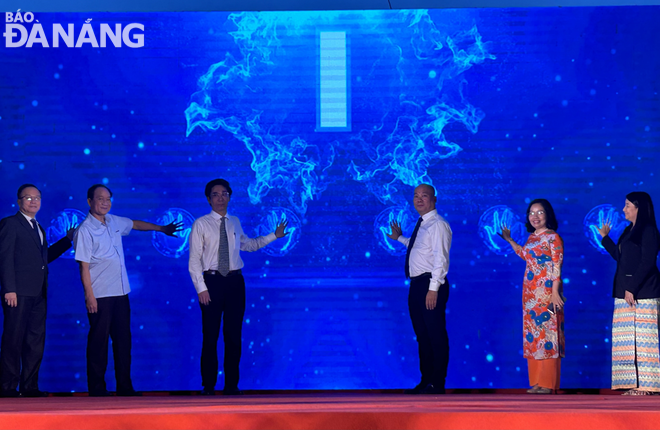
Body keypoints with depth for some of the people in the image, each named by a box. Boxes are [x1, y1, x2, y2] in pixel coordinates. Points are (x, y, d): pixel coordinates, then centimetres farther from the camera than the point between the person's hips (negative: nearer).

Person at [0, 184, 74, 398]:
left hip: (38, 293, 8)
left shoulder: (38, 228, 22)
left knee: (36, 341, 7)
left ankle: (30, 386, 12)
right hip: (19, 292, -7)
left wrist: (68, 239, 19)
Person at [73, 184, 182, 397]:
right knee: (99, 341, -2)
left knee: (123, 339, 8)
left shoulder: (114, 222, 11)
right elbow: (84, 267, -12)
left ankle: (125, 388, 15)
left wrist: (162, 228, 41)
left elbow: (135, 224, 31)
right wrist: (89, 296, -16)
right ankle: (97, 389, 6)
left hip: (120, 292, 7)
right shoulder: (85, 230, -9)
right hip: (99, 295, -7)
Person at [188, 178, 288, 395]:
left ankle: (232, 385, 12)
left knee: (233, 335, 5)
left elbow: (249, 245, 29)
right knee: (210, 337, -1)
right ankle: (208, 386, 8)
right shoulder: (201, 224, -1)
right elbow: (194, 260, -3)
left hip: (235, 282, 3)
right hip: (212, 281, -3)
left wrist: (274, 235, 24)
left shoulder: (235, 222, 12)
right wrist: (201, 288, -10)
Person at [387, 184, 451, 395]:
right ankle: (426, 382, 22)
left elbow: (440, 258, -18)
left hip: (430, 284, -10)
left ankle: (437, 385, 2)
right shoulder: (422, 224, 16)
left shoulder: (438, 224, -12)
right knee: (422, 335, 14)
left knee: (436, 336, -3)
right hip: (417, 284, 10)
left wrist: (433, 289, -22)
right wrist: (399, 238, 33)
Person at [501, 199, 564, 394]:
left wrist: (555, 292, -19)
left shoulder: (553, 238, -8)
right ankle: (537, 382, 11)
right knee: (532, 334, 7)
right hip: (530, 291, 8)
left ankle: (548, 384, -5)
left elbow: (556, 267, -13)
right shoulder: (532, 237, 14)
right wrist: (509, 240, 34)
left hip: (546, 291, -8)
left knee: (547, 331, -7)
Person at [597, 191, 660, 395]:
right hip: (625, 291, 9)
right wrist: (605, 237, 26)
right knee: (629, 338, 6)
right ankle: (635, 384, 7)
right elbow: (620, 257, 24)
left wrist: (632, 288, -20)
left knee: (642, 337, -8)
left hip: (642, 293, -9)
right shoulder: (629, 231, 18)